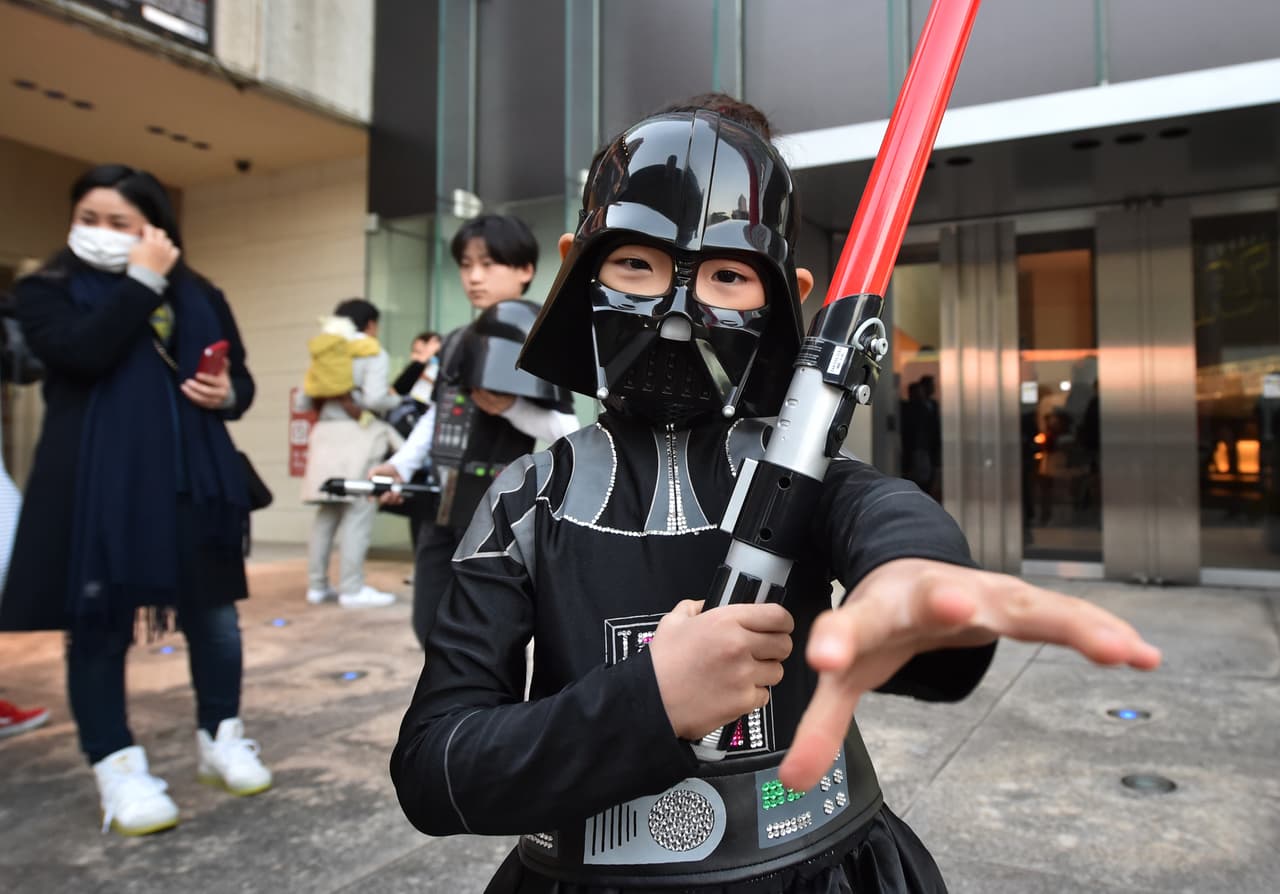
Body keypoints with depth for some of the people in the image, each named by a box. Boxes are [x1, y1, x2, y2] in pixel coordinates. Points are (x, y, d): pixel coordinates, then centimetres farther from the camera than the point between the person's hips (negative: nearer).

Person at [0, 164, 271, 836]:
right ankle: (117, 768, 17)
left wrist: (229, 394, -8)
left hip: (189, 481, 3)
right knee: (98, 624, 4)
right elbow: (83, 355, -18)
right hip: (94, 487, -2)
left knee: (213, 614, 9)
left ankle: (219, 738, 27)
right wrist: (142, 282, -13)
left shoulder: (200, 296, 12)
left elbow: (239, 378, 16)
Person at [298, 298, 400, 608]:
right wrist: (395, 400, 4)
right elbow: (375, 398, -16)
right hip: (359, 435, -6)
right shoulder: (373, 354, -2)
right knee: (358, 512, -6)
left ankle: (317, 585, 15)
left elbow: (303, 402, 9)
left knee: (327, 511, 10)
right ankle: (352, 589, -7)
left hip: (326, 434, 6)